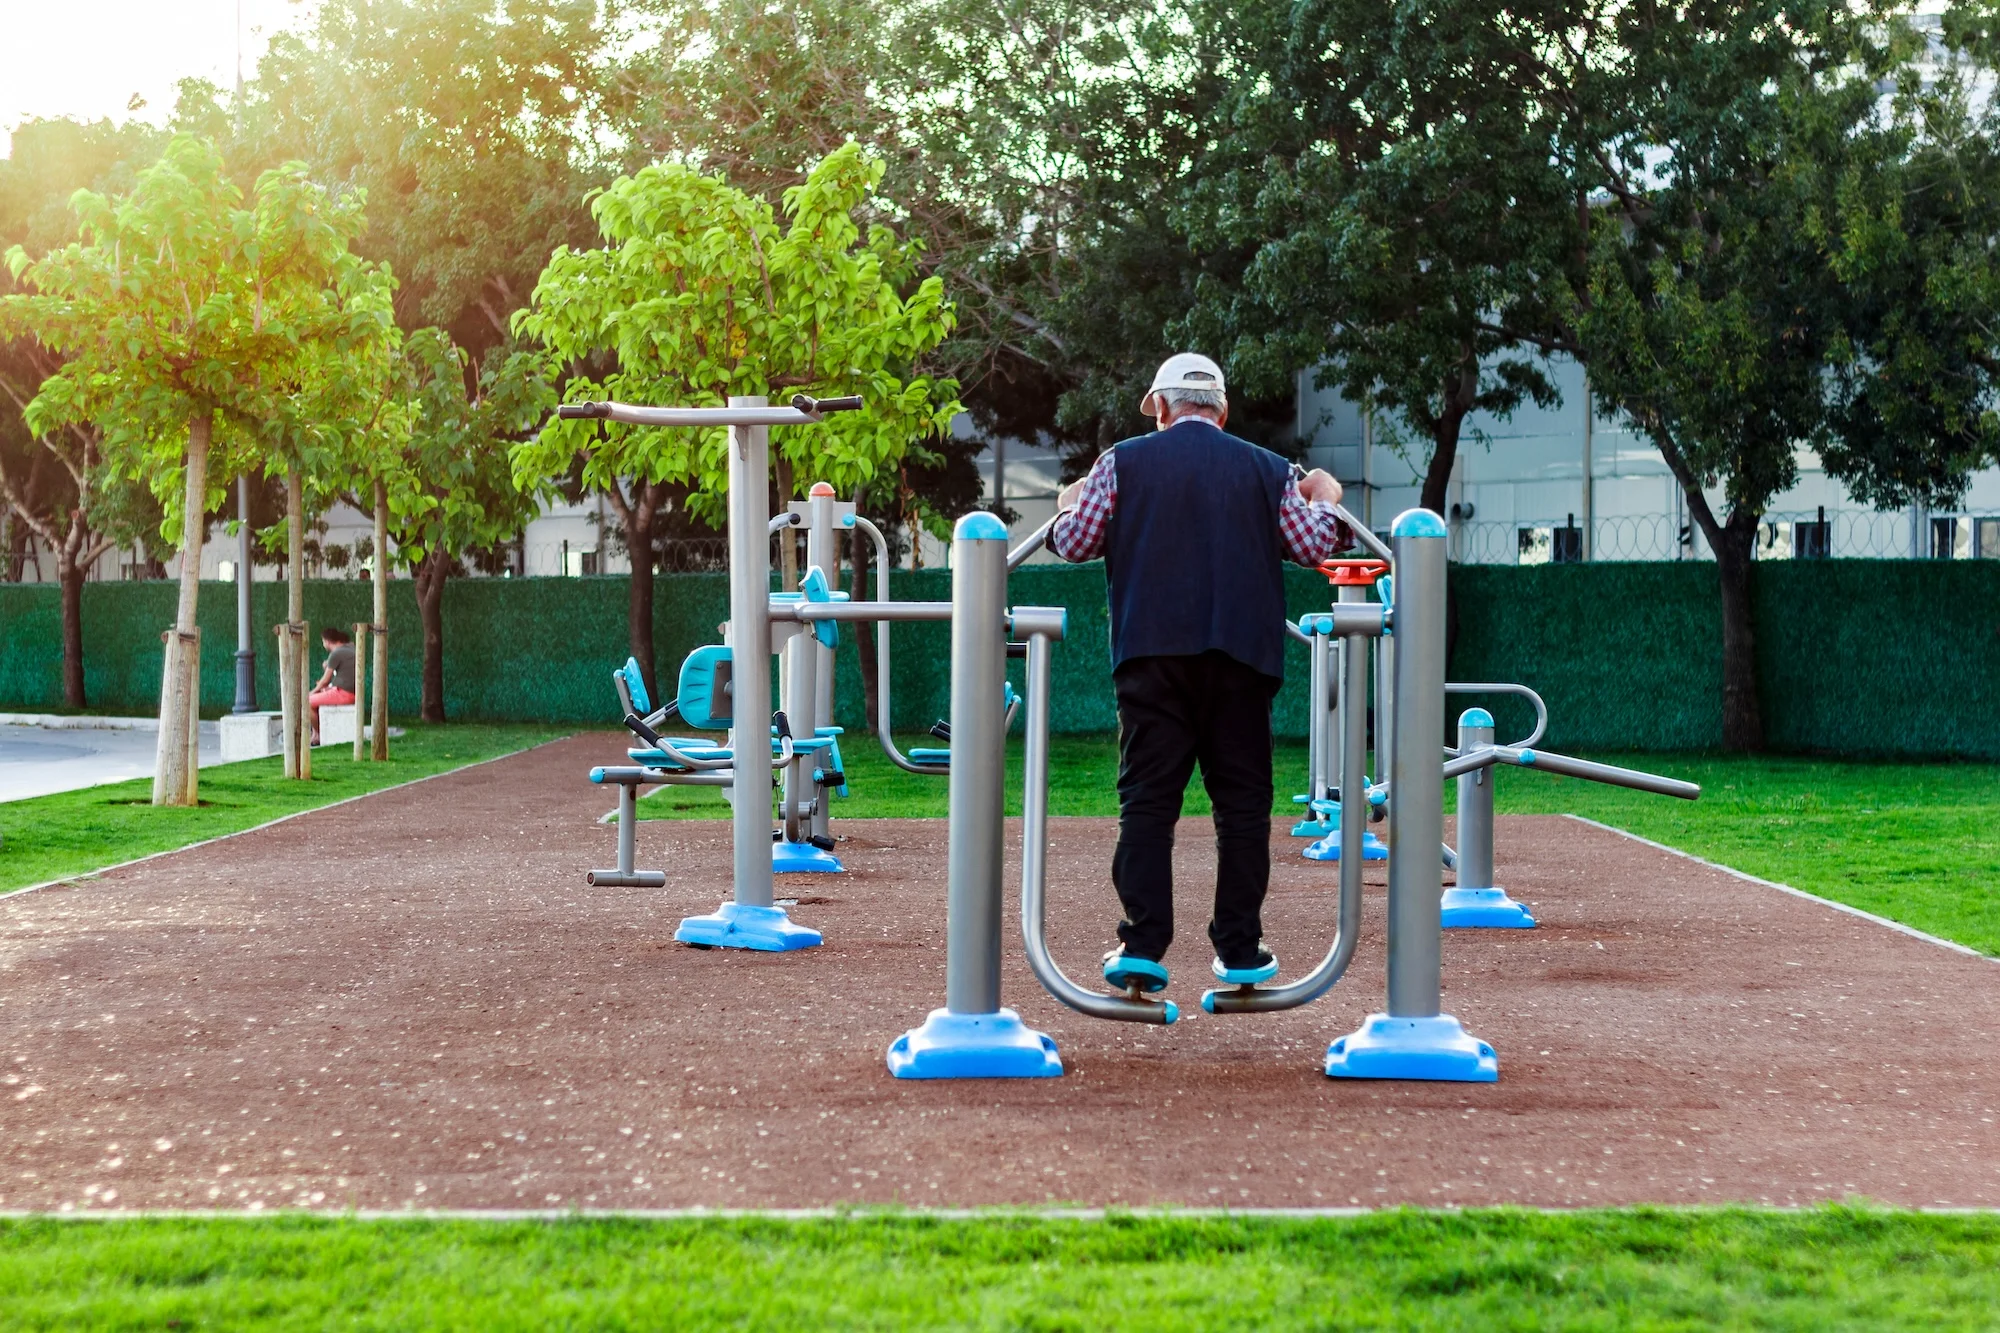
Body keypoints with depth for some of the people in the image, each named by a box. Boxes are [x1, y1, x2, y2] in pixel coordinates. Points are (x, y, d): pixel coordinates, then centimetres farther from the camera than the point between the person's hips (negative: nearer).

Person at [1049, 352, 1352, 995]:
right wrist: (1329, 501, 26)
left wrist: (1069, 507, 27)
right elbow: (1315, 545, 6)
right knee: (1242, 800, 6)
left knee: (1147, 798, -1)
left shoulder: (1123, 462, 7)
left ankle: (1142, 947, -9)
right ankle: (1239, 951, 6)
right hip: (1241, 653, 1)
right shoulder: (1268, 469, 11)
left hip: (1151, 653, -1)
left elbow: (1074, 542, 5)